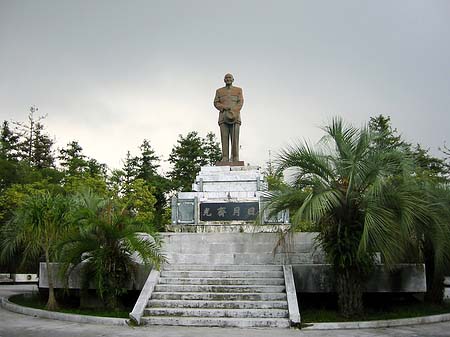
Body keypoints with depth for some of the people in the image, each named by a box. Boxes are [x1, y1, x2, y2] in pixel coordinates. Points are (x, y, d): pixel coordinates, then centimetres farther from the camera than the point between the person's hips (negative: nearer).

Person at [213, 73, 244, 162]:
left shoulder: (238, 90, 14)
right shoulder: (219, 91, 18)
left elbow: (240, 103, 2)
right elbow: (216, 103, 8)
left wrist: (233, 112, -14)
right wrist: (225, 107, -11)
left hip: (235, 117, -1)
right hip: (223, 116, 1)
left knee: (235, 137, -9)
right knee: (224, 137, -7)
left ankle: (235, 158, -11)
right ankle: (225, 158, -11)